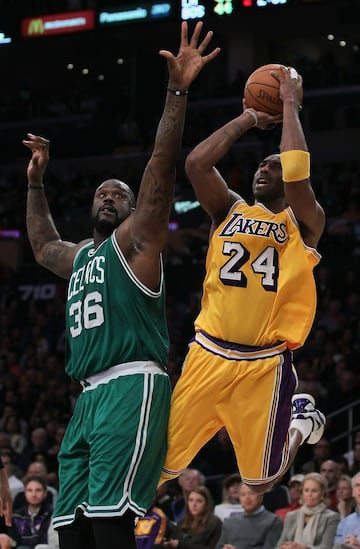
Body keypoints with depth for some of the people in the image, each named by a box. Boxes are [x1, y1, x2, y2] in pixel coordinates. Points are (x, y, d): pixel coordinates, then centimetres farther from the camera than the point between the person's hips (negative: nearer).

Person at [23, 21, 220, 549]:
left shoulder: (135, 242, 5)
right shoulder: (79, 257, 26)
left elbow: (161, 167, -8)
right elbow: (42, 245, 49)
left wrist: (177, 91, -17)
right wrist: (36, 181, 45)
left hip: (132, 387, -8)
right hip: (89, 395, 8)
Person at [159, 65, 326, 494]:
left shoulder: (304, 223, 2)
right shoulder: (230, 211, 12)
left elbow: (297, 173, -18)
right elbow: (196, 163, -4)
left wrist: (290, 105, -8)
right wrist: (248, 119, 2)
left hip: (264, 364, -3)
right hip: (209, 354, 3)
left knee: (261, 482, 7)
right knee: (159, 462, -5)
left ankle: (303, 422, 34)